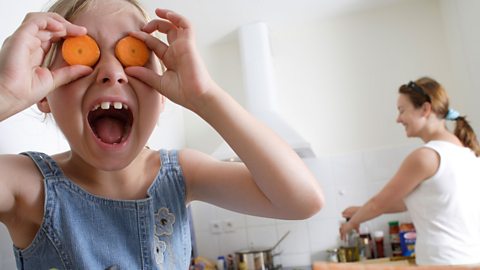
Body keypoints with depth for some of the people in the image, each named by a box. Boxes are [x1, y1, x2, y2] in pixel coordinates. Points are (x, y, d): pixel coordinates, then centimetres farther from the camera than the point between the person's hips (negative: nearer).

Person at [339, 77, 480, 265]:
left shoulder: (425, 156, -16)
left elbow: (379, 203, -4)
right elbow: (412, 200, 16)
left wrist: (352, 222, 15)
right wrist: (362, 211, 21)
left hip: (445, 261, -8)